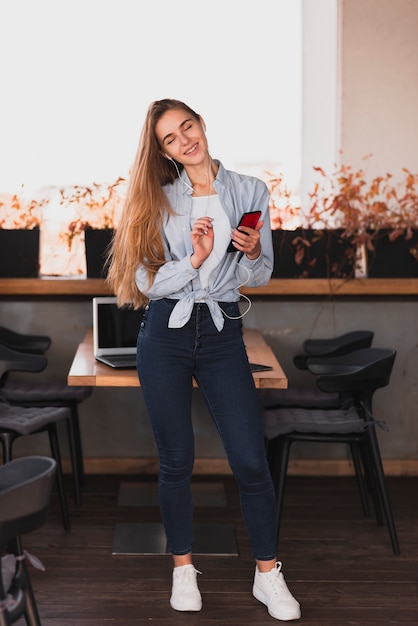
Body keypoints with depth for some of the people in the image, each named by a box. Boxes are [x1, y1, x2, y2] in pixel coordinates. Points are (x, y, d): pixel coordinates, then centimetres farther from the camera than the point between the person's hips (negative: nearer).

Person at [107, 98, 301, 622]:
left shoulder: (250, 192, 4)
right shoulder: (158, 199, 3)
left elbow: (258, 278, 9)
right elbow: (147, 282, -2)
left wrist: (251, 252, -13)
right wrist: (194, 260, -17)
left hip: (222, 334, 0)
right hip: (166, 334, 0)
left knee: (251, 461, -4)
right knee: (176, 460, 7)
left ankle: (267, 575, 11)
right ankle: (183, 569, 23)